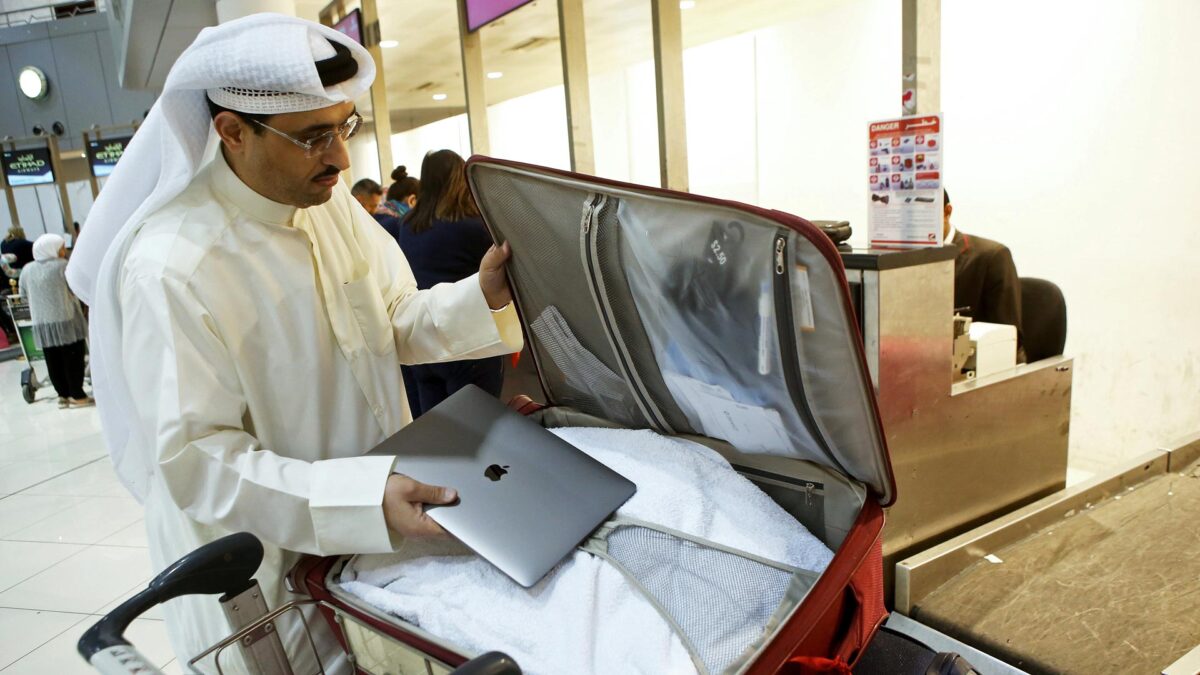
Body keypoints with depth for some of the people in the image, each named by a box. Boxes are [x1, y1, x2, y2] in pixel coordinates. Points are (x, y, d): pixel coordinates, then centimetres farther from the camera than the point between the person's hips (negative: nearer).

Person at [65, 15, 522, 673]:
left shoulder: (331, 200, -5)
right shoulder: (170, 266, -26)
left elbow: (396, 320, 2)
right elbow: (196, 461, -25)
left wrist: (482, 297, -17)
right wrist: (363, 498, -36)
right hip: (270, 565, -6)